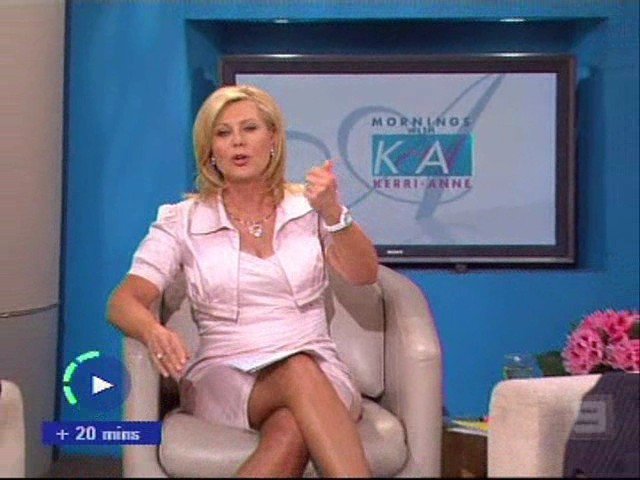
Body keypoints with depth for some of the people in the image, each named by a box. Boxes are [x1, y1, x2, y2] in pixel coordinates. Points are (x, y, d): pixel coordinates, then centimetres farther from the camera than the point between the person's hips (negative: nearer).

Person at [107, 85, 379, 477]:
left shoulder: (309, 206, 9)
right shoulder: (182, 221, 7)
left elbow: (364, 275, -4)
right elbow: (124, 301, -2)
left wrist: (333, 212, -23)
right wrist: (154, 333, -26)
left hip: (320, 374, 1)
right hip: (223, 377, -1)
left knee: (292, 429, -37)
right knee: (299, 373, -36)